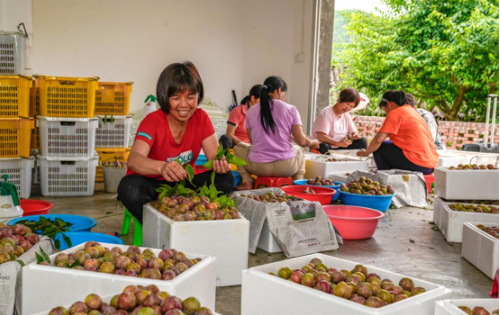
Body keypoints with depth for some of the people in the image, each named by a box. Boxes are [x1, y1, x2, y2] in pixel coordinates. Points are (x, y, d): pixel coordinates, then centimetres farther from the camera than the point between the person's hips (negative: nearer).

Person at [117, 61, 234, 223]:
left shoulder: (201, 118, -7)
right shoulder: (153, 122, -19)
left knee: (226, 179, -20)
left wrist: (221, 163, -38)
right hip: (152, 184, -3)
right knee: (129, 188, -36)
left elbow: (214, 155, -11)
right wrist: (162, 167, -59)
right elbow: (133, 160, -37)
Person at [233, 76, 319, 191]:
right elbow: (301, 141, -5)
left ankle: (246, 182, 7)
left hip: (258, 167, 0)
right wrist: (312, 143, 19)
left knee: (239, 147, 29)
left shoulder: (251, 111, 2)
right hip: (286, 168, 0)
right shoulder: (290, 109, -4)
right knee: (299, 150, 34)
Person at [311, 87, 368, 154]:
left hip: (339, 148, 7)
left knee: (362, 141, -8)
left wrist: (355, 135, -17)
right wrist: (338, 143, -41)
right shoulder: (326, 113, -13)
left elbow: (353, 133, 10)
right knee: (324, 147, -41)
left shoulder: (346, 116, 11)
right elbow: (320, 136, -25)